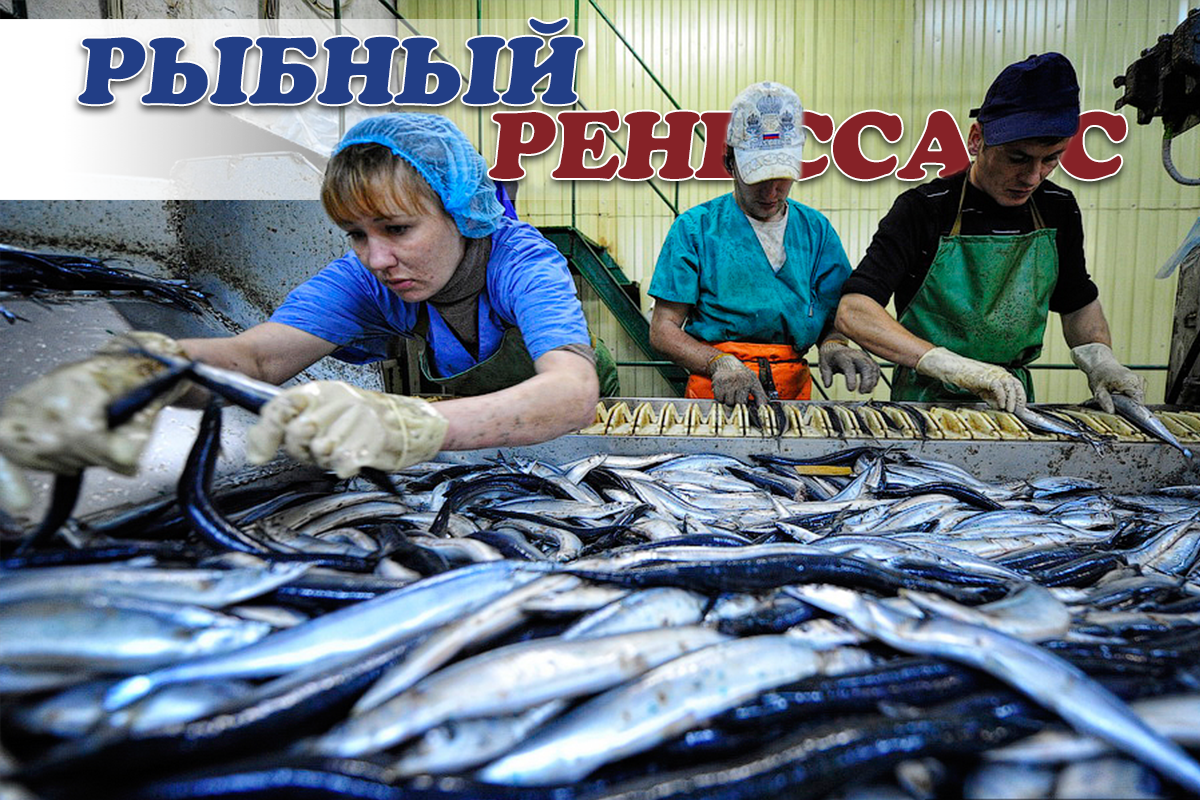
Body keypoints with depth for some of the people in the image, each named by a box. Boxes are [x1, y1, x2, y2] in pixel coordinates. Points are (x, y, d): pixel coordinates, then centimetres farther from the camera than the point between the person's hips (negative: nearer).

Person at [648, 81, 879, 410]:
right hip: (714, 392, -3)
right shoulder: (694, 228, 5)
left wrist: (833, 344, -7)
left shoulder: (817, 230, 14)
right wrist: (719, 364, -15)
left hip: (794, 391, 3)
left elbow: (834, 315, 16)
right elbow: (663, 329, 1)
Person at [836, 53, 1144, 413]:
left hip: (1012, 400, 5)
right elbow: (853, 313, -16)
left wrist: (1099, 357, 6)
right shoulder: (923, 210, -5)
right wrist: (951, 365, -25)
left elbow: (1079, 303, 27)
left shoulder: (1058, 209, 13)